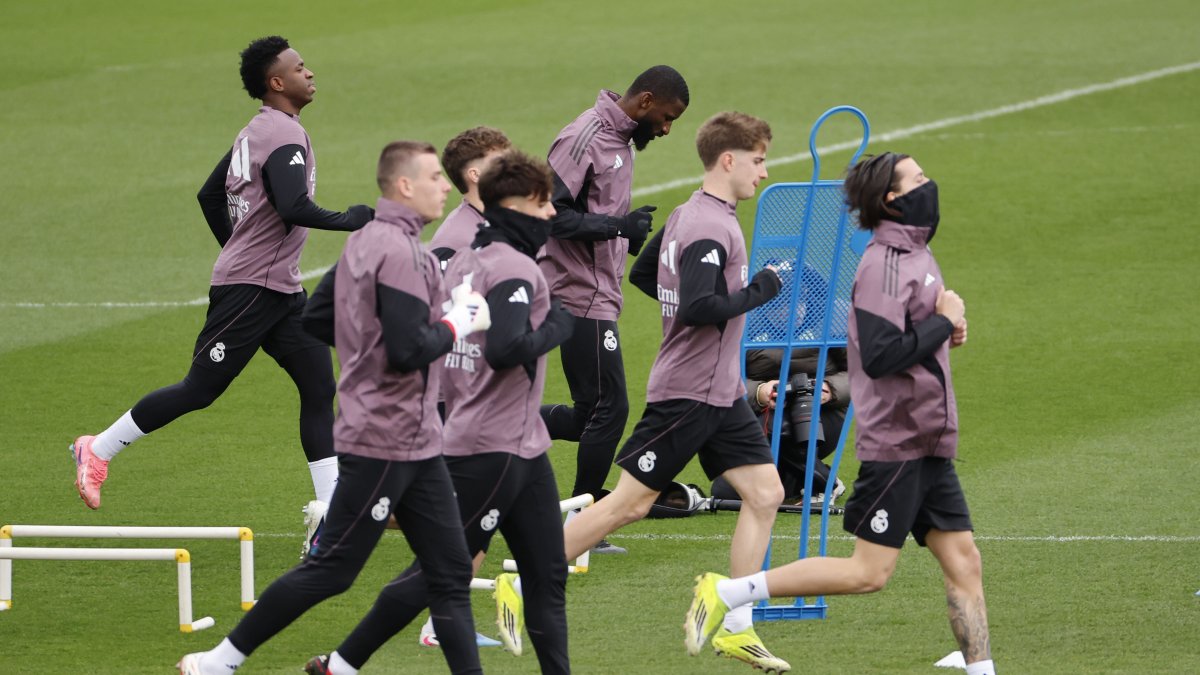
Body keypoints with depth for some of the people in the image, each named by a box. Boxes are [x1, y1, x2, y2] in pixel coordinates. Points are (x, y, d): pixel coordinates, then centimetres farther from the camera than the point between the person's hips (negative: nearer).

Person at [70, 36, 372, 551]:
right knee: (200, 389, -3)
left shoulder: (256, 132, 15)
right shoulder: (285, 136, -16)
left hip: (281, 288, 10)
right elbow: (292, 207, -30)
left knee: (320, 387, 1)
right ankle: (98, 452, 12)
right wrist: (348, 221, -17)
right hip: (250, 289, -10)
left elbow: (210, 194, 24)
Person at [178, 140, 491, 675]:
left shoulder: (363, 241, 12)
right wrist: (458, 323, -8)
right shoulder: (397, 252, -18)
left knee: (451, 572, 6)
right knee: (330, 570, -3)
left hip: (416, 443, 10)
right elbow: (408, 351, -25)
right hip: (384, 443, -10)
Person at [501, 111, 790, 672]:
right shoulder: (710, 230, -19)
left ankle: (736, 629, 4)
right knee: (628, 503, -3)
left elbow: (642, 274, 23)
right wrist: (757, 292, -17)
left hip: (721, 394, 10)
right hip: (686, 390, -10)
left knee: (765, 493, 2)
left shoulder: (687, 215, 12)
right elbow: (700, 307, -30)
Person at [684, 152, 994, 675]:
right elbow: (880, 356, -25)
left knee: (963, 562, 5)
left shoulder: (914, 256, 15)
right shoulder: (885, 265, -16)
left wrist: (946, 329, 5)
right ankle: (727, 593, -4)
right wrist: (945, 322, -15)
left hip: (929, 443, 9)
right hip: (895, 440, -9)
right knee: (869, 572, -8)